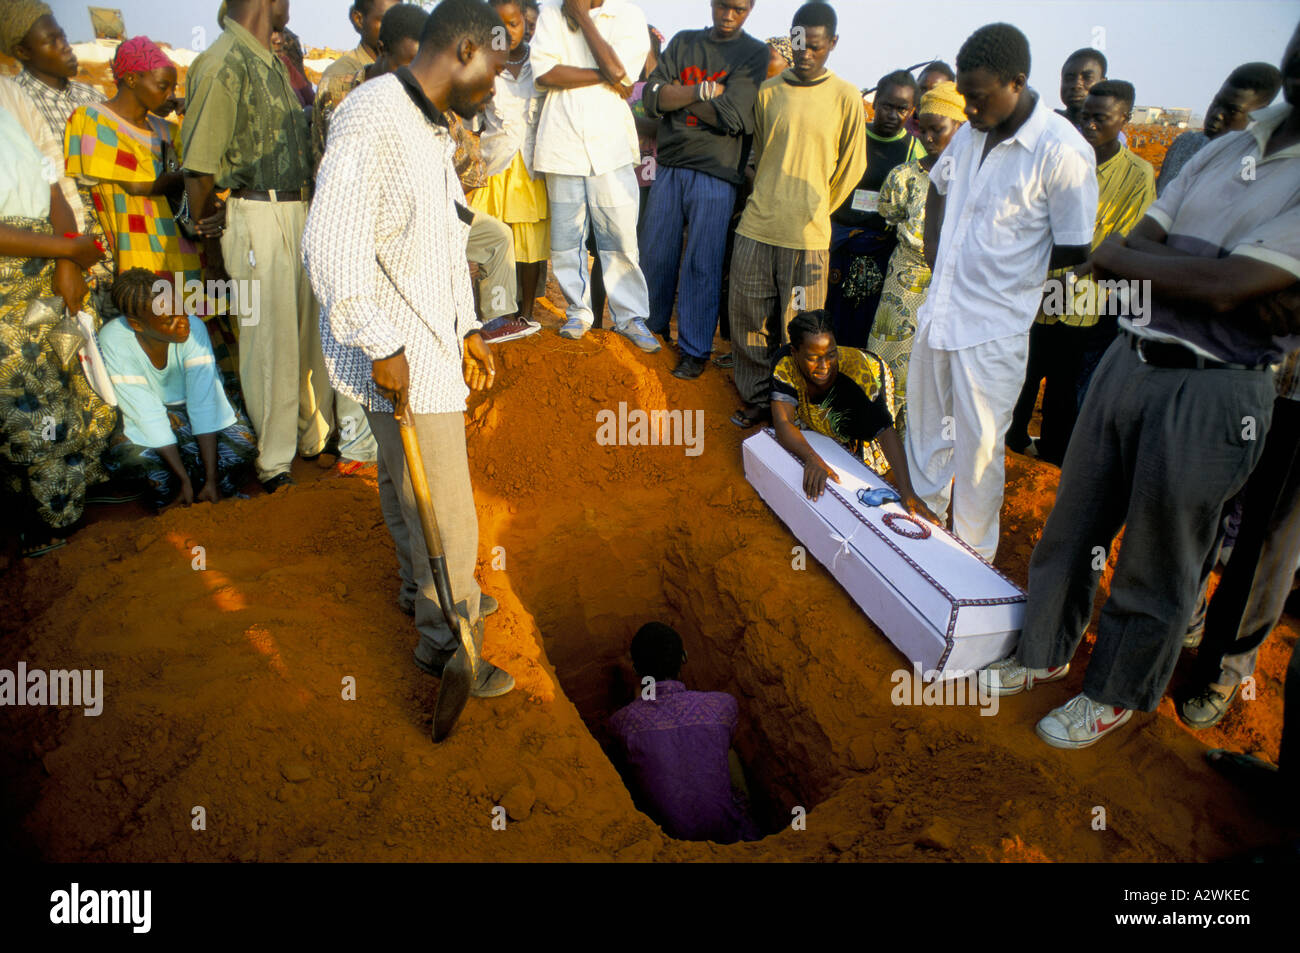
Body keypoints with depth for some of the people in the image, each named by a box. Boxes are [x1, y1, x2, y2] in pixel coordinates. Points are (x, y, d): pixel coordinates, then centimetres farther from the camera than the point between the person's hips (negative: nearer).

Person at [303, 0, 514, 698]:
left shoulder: (433, 130, 14)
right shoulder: (372, 117, -18)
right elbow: (330, 246, -25)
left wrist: (467, 330, 20)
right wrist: (384, 347, -22)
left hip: (429, 346, 9)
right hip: (395, 358, -9)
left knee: (405, 488, 25)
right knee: (445, 515, 0)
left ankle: (420, 589, 44)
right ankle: (446, 643, 18)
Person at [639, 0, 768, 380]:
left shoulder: (754, 53, 2)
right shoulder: (683, 42, 14)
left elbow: (732, 117, -12)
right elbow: (653, 98, 1)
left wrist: (678, 94, -4)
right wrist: (703, 90, -10)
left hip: (715, 173, -4)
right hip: (670, 165, 4)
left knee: (702, 264, -2)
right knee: (655, 254, 8)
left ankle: (695, 350, 8)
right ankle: (652, 331, 28)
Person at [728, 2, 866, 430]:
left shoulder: (846, 98, 0)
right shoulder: (769, 91, 7)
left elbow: (851, 167, 8)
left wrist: (813, 213, 11)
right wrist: (767, 201, 15)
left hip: (807, 236, -3)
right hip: (756, 228, 3)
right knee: (748, 318, 6)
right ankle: (756, 400, 23)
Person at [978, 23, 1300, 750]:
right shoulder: (1226, 149, 9)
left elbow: (1220, 285, -20)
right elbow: (1121, 253, 1)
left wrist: (1121, 257, -6)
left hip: (1212, 396, -6)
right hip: (1129, 359, 6)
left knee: (1156, 566, 9)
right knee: (1073, 525, 16)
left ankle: (1118, 695, 31)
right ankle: (1045, 651, 36)